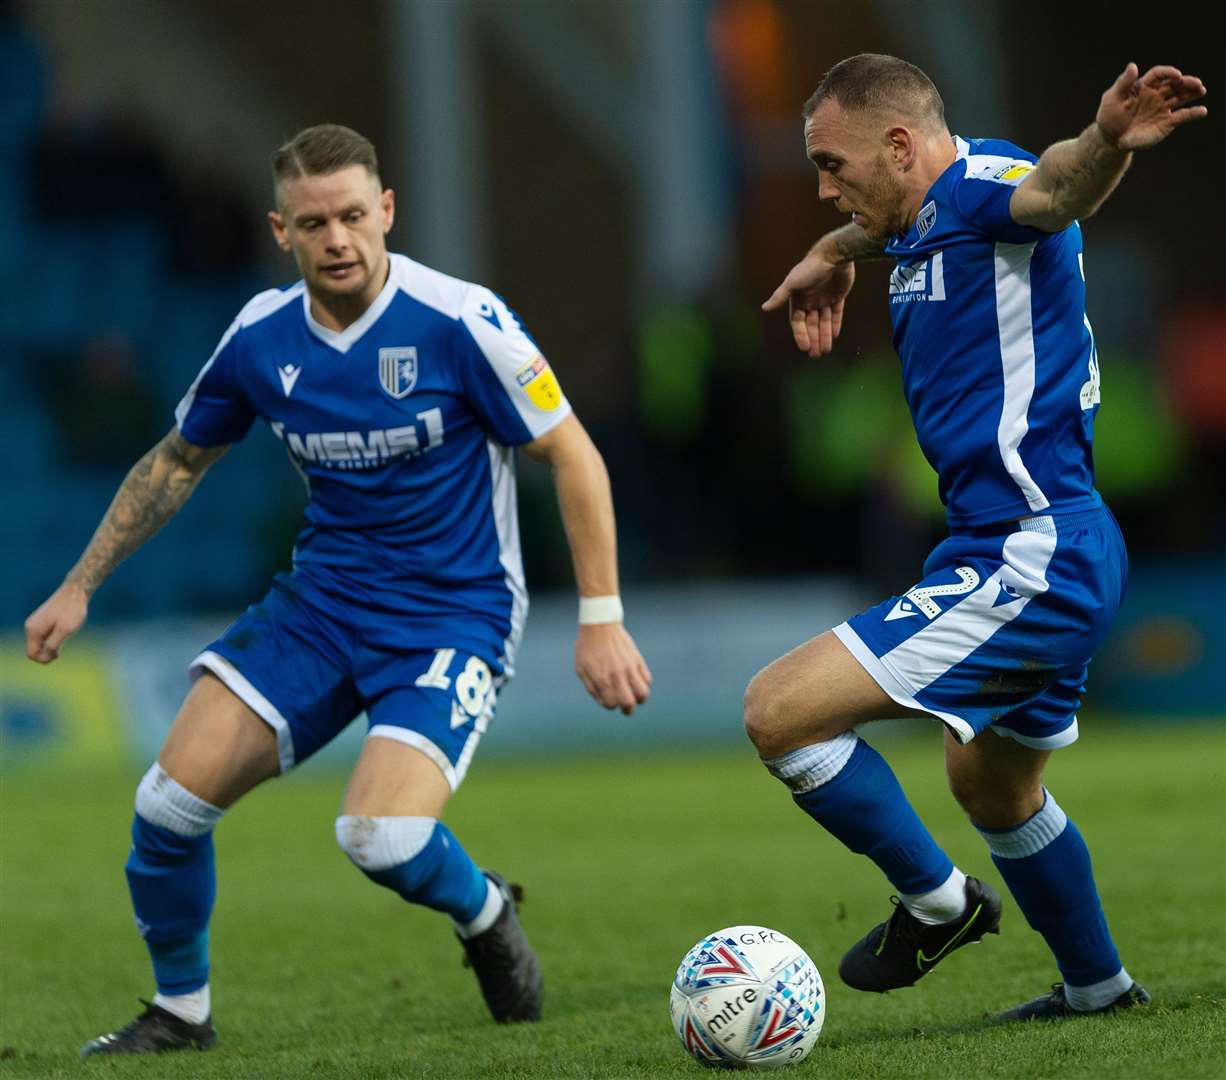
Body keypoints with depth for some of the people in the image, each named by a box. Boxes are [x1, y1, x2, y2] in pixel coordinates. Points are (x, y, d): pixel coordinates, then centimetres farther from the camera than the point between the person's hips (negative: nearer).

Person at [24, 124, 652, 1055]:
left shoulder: (459, 322, -17)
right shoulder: (262, 338, -2)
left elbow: (572, 456, -10)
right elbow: (177, 463, 15)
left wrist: (602, 620, -13)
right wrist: (79, 587, 14)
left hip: (453, 615, -5)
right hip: (323, 598, 5)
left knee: (380, 834, -26)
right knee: (173, 796, -11)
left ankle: (485, 915, 10)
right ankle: (179, 1012, 13)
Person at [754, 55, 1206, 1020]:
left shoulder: (981, 186, -17)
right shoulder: (921, 225, 12)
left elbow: (1056, 187, -42)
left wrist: (1108, 142, -61)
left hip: (1031, 564, -11)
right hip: (1048, 561, 11)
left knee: (779, 711, -14)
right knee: (994, 790, 30)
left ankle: (937, 902, 1)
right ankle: (1098, 986, 47)